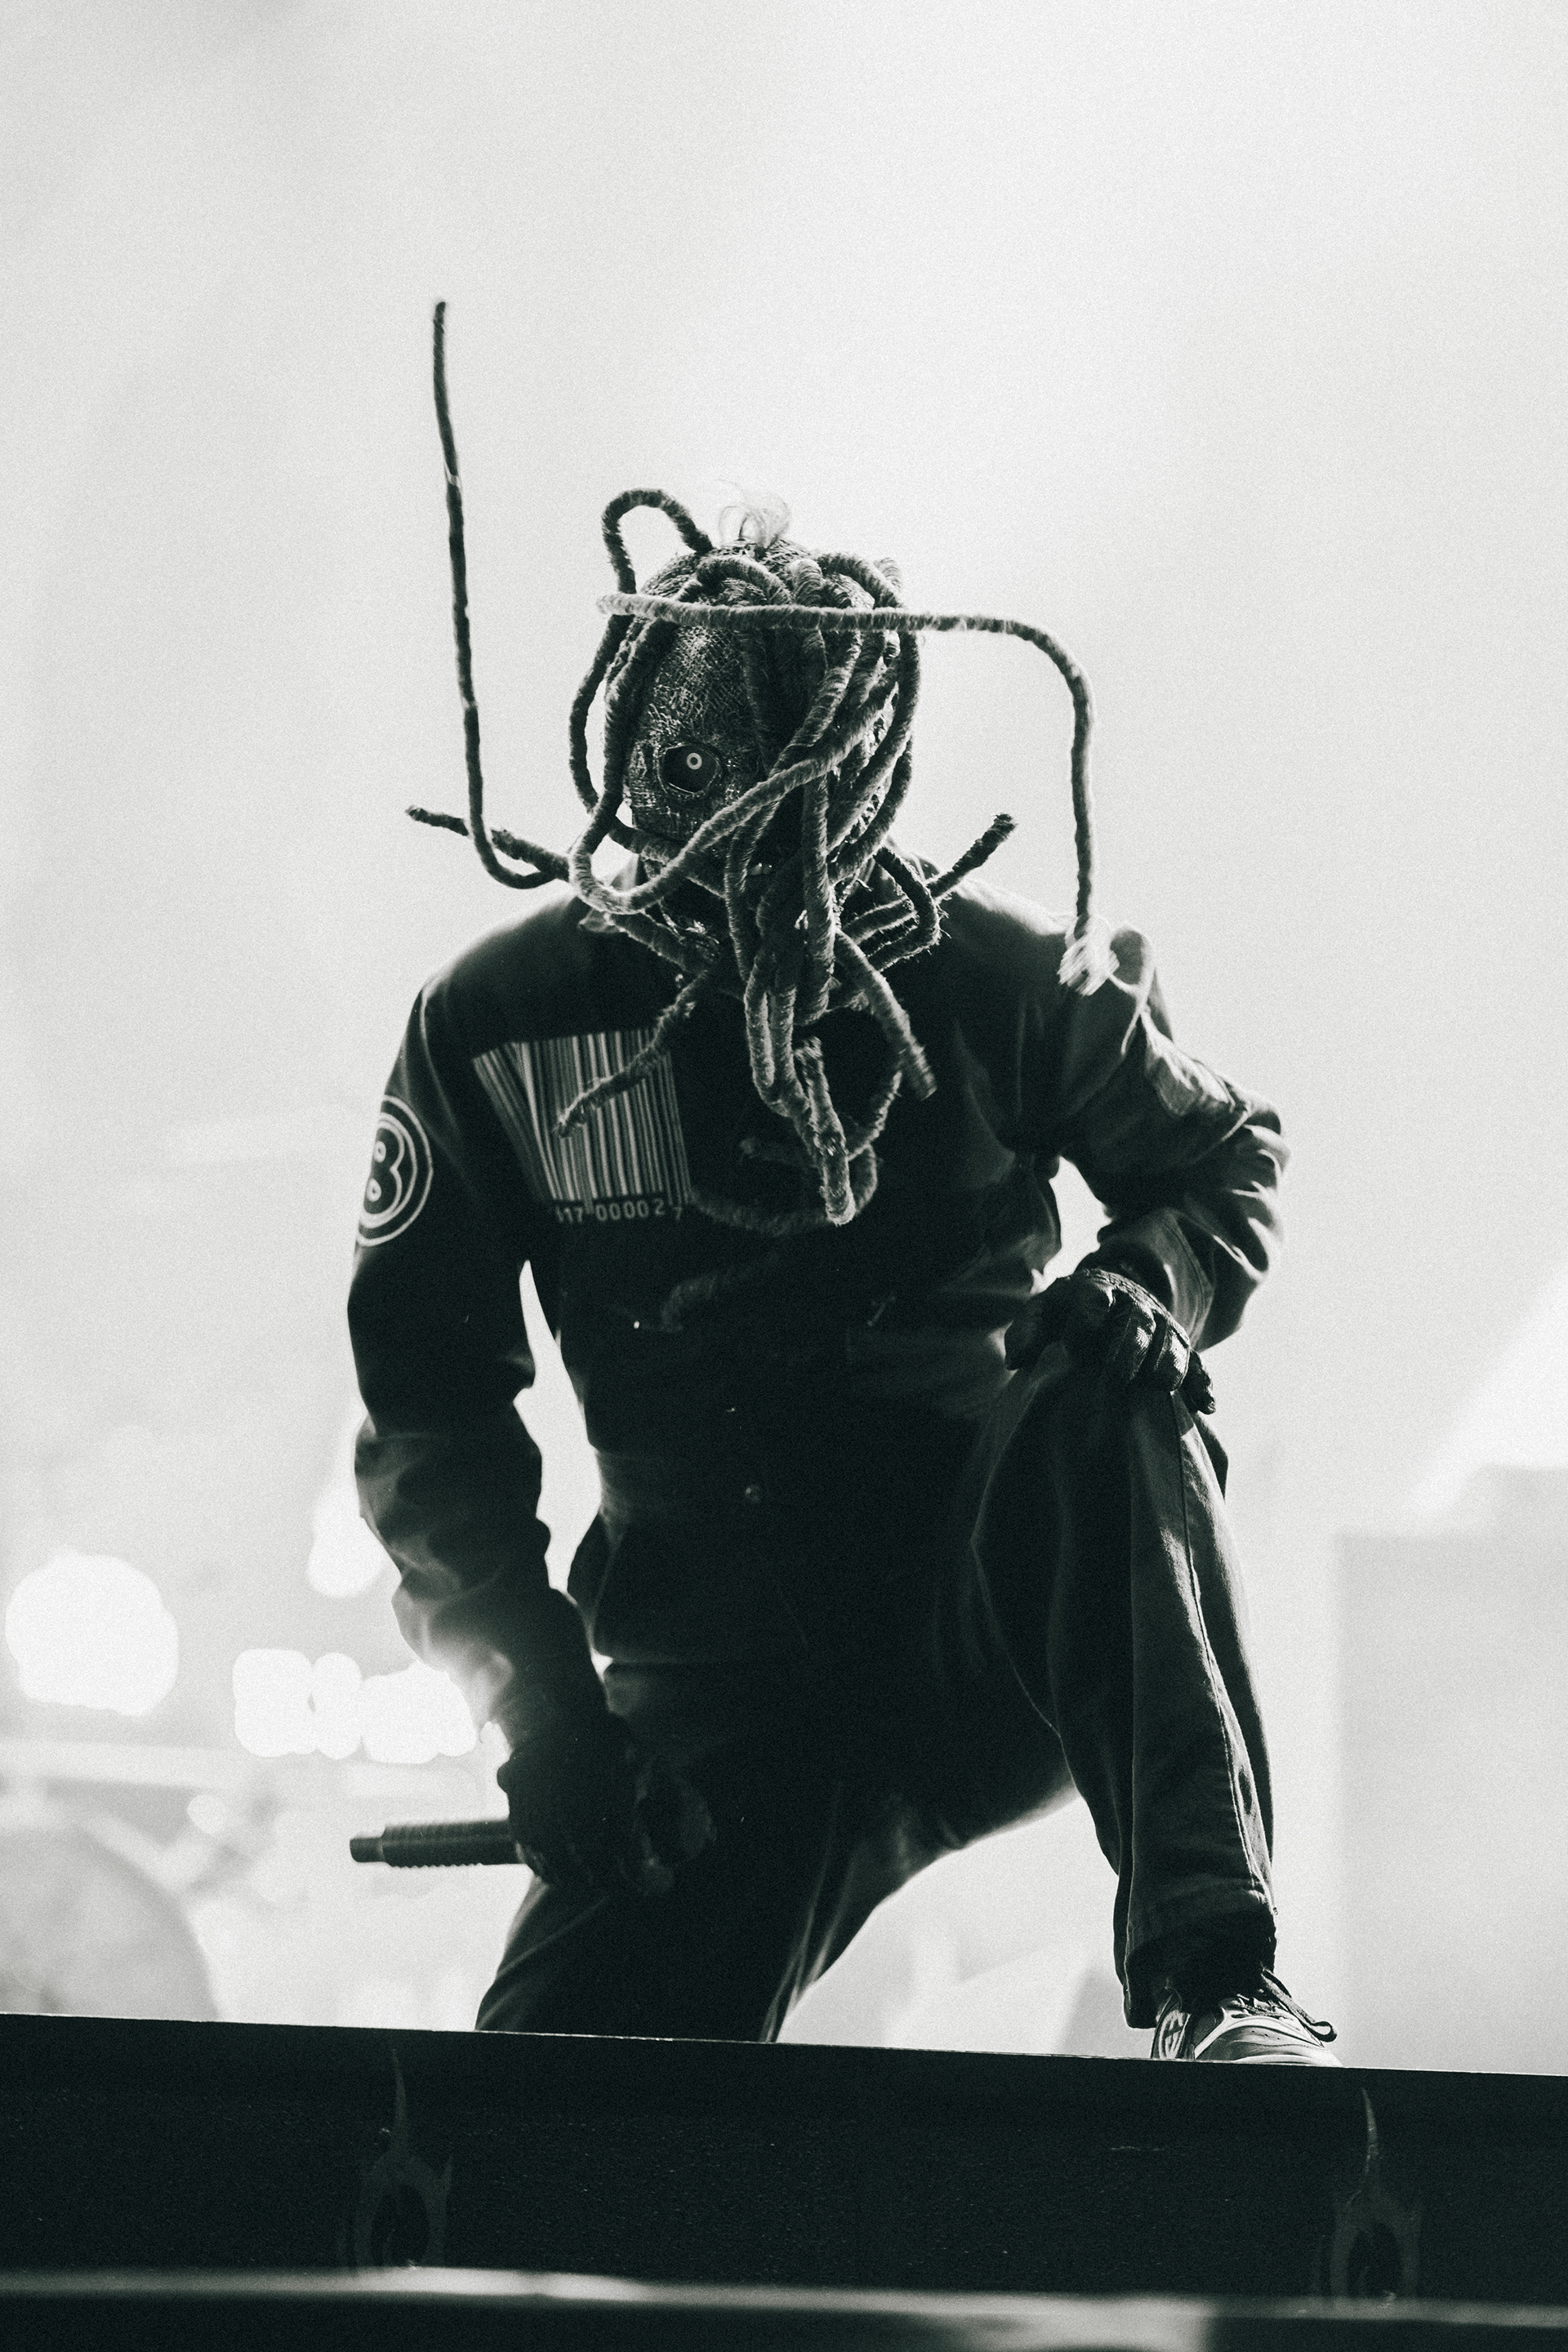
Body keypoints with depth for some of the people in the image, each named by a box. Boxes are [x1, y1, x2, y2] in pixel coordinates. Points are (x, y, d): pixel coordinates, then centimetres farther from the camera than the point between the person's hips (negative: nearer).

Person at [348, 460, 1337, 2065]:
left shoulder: (990, 974, -2)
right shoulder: (498, 1027, 1)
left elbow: (1222, 1164, 13)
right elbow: (430, 1407, 5)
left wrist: (1152, 1285, -12)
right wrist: (534, 1693, -7)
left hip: (998, 1630, 0)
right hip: (717, 1689, 0)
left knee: (1107, 1416, -34)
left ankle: (1215, 1985, -37)